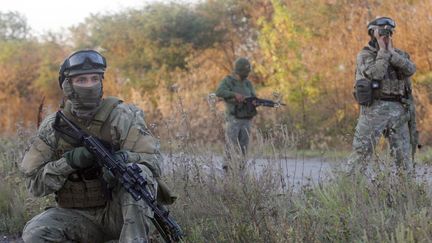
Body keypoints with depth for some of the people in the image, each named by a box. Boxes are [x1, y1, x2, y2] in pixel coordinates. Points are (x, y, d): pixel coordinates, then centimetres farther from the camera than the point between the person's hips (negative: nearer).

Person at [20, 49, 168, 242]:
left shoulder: (121, 116, -8)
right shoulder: (52, 127, -1)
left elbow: (152, 161, -15)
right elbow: (35, 183, -6)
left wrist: (123, 159, -36)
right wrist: (69, 161, -22)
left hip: (120, 211, -2)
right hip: (79, 217, 2)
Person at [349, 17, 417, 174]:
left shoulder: (400, 54, 14)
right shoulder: (364, 55, 1)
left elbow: (410, 69, -8)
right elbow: (375, 74, -17)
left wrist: (390, 51, -10)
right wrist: (382, 51, -10)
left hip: (398, 110, 4)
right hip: (374, 108, -4)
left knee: (404, 155, 3)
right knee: (361, 152, -9)